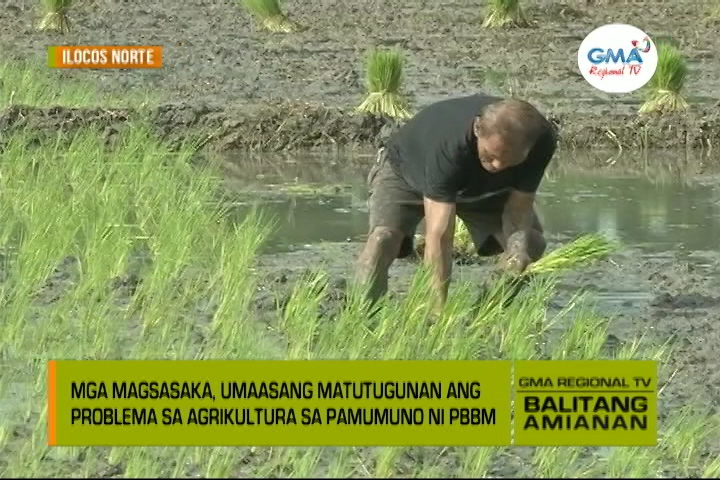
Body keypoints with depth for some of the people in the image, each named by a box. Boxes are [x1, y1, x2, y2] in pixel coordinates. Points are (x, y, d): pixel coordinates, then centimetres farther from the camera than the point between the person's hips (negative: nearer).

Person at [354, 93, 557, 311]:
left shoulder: (542, 140, -33)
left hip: (480, 188, 5)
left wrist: (518, 247, -43)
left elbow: (519, 205, -22)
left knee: (532, 244, -12)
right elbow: (439, 236, -48)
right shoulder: (448, 145, -47)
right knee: (384, 236, -31)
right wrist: (438, 309, -52)